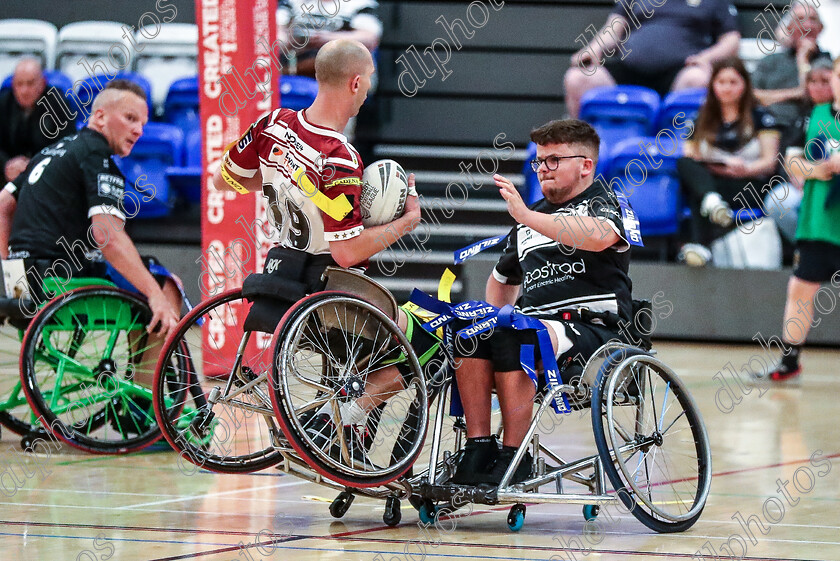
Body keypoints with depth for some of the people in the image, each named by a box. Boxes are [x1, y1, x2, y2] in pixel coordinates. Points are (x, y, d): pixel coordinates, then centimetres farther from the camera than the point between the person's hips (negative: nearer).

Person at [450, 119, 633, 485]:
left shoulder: (605, 203, 5)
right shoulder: (532, 217, 27)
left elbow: (600, 236, -23)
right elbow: (502, 279, 40)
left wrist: (527, 217, -31)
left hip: (591, 326, -6)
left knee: (513, 340, -34)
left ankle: (513, 454, -30)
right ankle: (478, 447, -26)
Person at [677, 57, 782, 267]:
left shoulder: (760, 118, 13)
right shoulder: (702, 123, 24)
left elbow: (770, 162, 3)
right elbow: (689, 157, 14)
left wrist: (746, 169, -19)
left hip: (750, 188, -3)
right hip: (707, 181, 3)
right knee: (684, 164, -32)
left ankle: (701, 244, -60)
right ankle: (712, 202, -62)